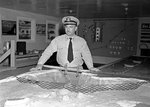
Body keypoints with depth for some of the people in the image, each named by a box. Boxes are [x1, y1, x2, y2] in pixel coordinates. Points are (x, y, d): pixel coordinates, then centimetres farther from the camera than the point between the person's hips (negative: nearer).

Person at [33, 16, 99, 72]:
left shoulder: (81, 41, 4)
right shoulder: (58, 40, 2)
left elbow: (86, 55, -1)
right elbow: (48, 51, -3)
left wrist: (91, 67, -16)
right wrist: (40, 64, -15)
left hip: (77, 70, 1)